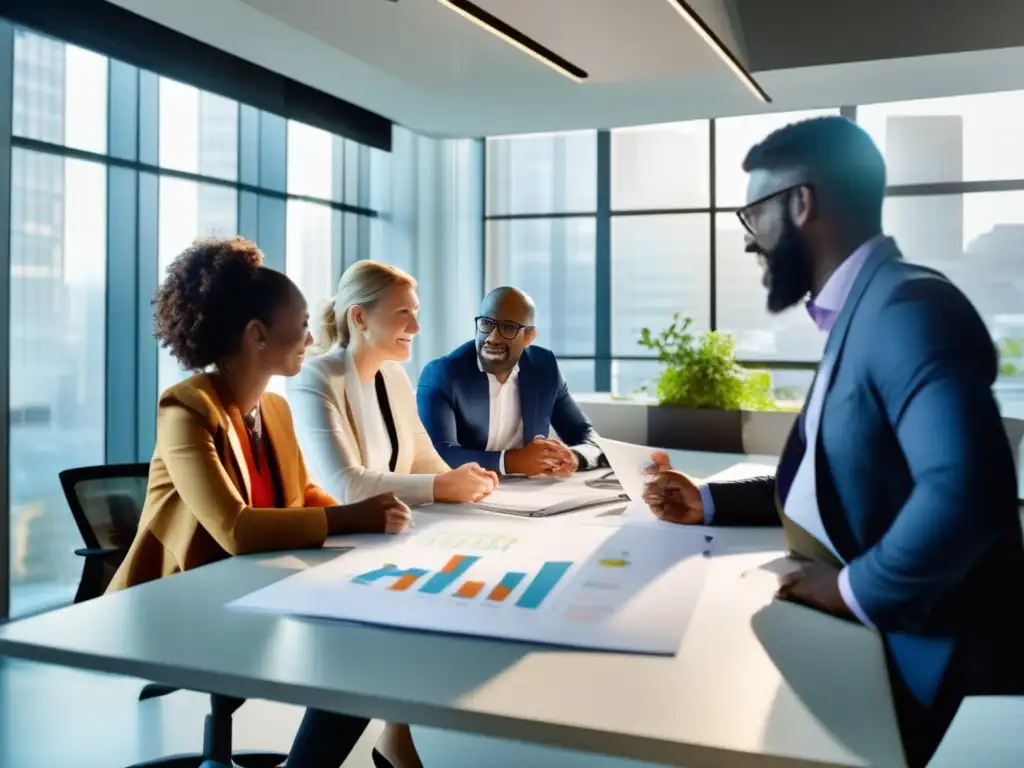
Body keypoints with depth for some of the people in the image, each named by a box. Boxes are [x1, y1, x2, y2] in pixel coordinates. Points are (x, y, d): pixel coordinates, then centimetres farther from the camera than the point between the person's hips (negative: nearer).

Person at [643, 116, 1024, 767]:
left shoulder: (908, 306, -22)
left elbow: (966, 489, -37)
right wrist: (710, 505, 9)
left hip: (920, 660, -8)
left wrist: (857, 589, -23)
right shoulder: (858, 312, 10)